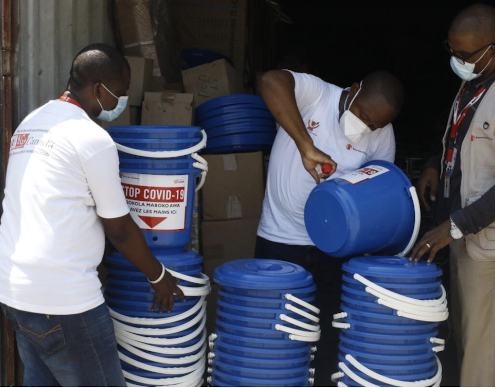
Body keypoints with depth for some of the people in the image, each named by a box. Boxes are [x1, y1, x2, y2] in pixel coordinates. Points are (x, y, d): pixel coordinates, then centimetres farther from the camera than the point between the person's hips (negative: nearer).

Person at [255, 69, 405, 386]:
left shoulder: (382, 135, -4)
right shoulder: (315, 93, -14)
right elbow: (271, 81, -34)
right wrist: (306, 147, -37)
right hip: (281, 240, -2)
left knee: (334, 326, 10)